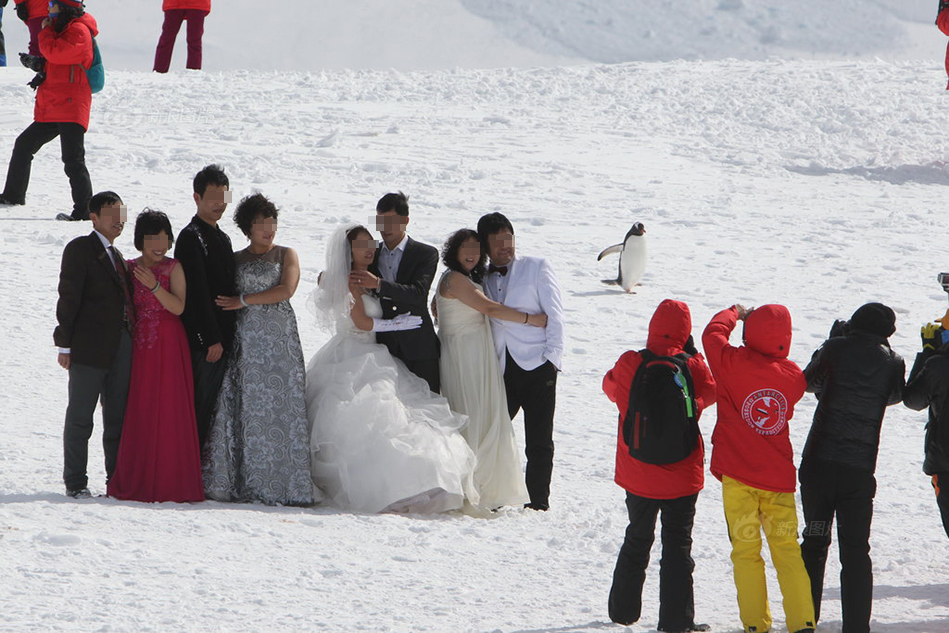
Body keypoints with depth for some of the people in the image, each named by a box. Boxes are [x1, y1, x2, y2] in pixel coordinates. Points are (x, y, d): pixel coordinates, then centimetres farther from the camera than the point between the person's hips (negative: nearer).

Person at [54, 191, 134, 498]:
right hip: (89, 347, -7)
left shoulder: (116, 255, 20)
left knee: (118, 417, 8)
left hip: (121, 346, 7)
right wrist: (64, 344, -13)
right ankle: (75, 482, 3)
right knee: (80, 418, -1)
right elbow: (69, 298, -8)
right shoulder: (80, 249, -3)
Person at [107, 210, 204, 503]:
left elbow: (178, 306, -10)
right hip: (138, 345, 2)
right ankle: (137, 481, 2)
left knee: (170, 410, -6)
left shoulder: (173, 268, 2)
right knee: (139, 410, -2)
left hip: (169, 346, -2)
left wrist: (154, 286, -22)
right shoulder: (128, 268, 10)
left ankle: (170, 482, -3)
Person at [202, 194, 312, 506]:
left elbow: (285, 290, -5)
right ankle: (242, 484, -7)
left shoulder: (286, 255, 11)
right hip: (245, 339, 1)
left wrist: (244, 300, -6)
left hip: (281, 339, -1)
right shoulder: (235, 260, 16)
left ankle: (281, 485, -8)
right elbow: (223, 300, 14)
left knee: (282, 408, -8)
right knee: (244, 408, -7)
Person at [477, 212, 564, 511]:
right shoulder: (483, 279, 17)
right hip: (502, 370, 3)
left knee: (539, 442, -2)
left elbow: (554, 314, 1)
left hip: (537, 366, -3)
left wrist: (553, 356, -8)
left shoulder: (536, 268, 7)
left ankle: (539, 502, 4)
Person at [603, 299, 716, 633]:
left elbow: (611, 387, 9)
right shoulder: (693, 368, -14)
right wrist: (691, 353, 7)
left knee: (637, 540, 19)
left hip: (638, 475, 2)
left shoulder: (629, 365, -12)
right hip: (681, 477, -2)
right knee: (678, 545, 6)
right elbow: (709, 392, 6)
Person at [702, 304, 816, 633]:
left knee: (745, 549, 3)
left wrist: (734, 313, 25)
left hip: (738, 475, -2)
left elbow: (713, 333, 5)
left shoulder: (733, 364, -11)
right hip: (779, 474, 2)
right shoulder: (793, 375, -2)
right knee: (786, 547, 7)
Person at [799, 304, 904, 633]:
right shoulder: (892, 362, -1)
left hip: (818, 462, 0)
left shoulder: (837, 348, -3)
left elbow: (810, 381, 13)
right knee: (856, 550, 3)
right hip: (860, 467, 0)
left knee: (814, 543, 13)